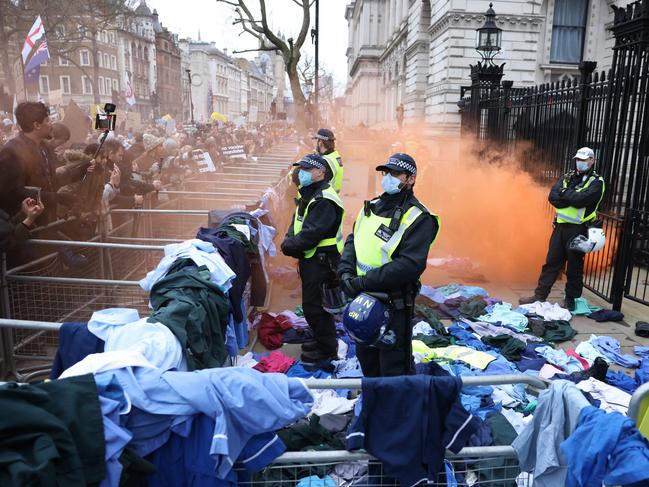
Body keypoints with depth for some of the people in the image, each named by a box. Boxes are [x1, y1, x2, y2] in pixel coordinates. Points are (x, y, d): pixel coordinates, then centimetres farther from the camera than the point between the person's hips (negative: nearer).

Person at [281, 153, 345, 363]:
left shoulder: (325, 200, -21)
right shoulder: (307, 195, 13)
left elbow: (310, 235, -26)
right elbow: (296, 224, 14)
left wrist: (289, 246, -13)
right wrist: (290, 241, -6)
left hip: (321, 261, -10)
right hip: (309, 259, 10)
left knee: (314, 306, -1)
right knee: (311, 304, 20)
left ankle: (327, 349, 15)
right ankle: (322, 340, 37)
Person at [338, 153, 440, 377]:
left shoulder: (417, 218, -15)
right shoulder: (371, 207, 7)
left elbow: (410, 265, -25)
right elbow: (352, 240, 10)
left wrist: (364, 281, -25)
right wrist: (346, 271, -9)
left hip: (394, 305, -7)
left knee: (394, 368, 7)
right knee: (365, 358, 26)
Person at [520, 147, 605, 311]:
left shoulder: (596, 182, -4)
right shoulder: (568, 177, 12)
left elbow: (581, 199, -21)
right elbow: (553, 197, -2)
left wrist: (563, 193, -6)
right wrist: (573, 200, -14)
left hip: (578, 230, -5)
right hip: (560, 226, 5)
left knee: (574, 267, 4)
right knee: (551, 262, 8)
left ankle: (571, 300, 16)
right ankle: (540, 296, 14)